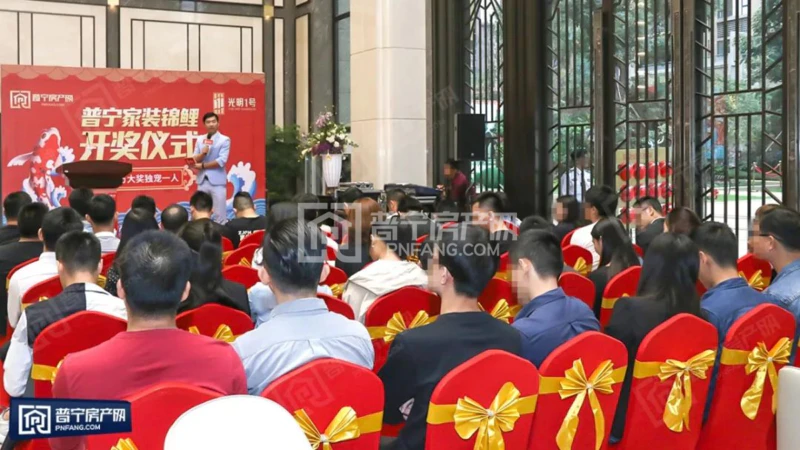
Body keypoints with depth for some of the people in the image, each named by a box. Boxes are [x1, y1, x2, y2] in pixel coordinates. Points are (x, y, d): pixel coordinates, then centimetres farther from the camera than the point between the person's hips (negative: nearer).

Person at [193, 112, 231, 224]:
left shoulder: (224, 140, -3)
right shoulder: (200, 140, 11)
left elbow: (221, 161, -12)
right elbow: (195, 160, 5)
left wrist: (203, 165, -6)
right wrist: (203, 153, -15)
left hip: (217, 181, -4)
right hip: (202, 181, 4)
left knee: (220, 214, -4)